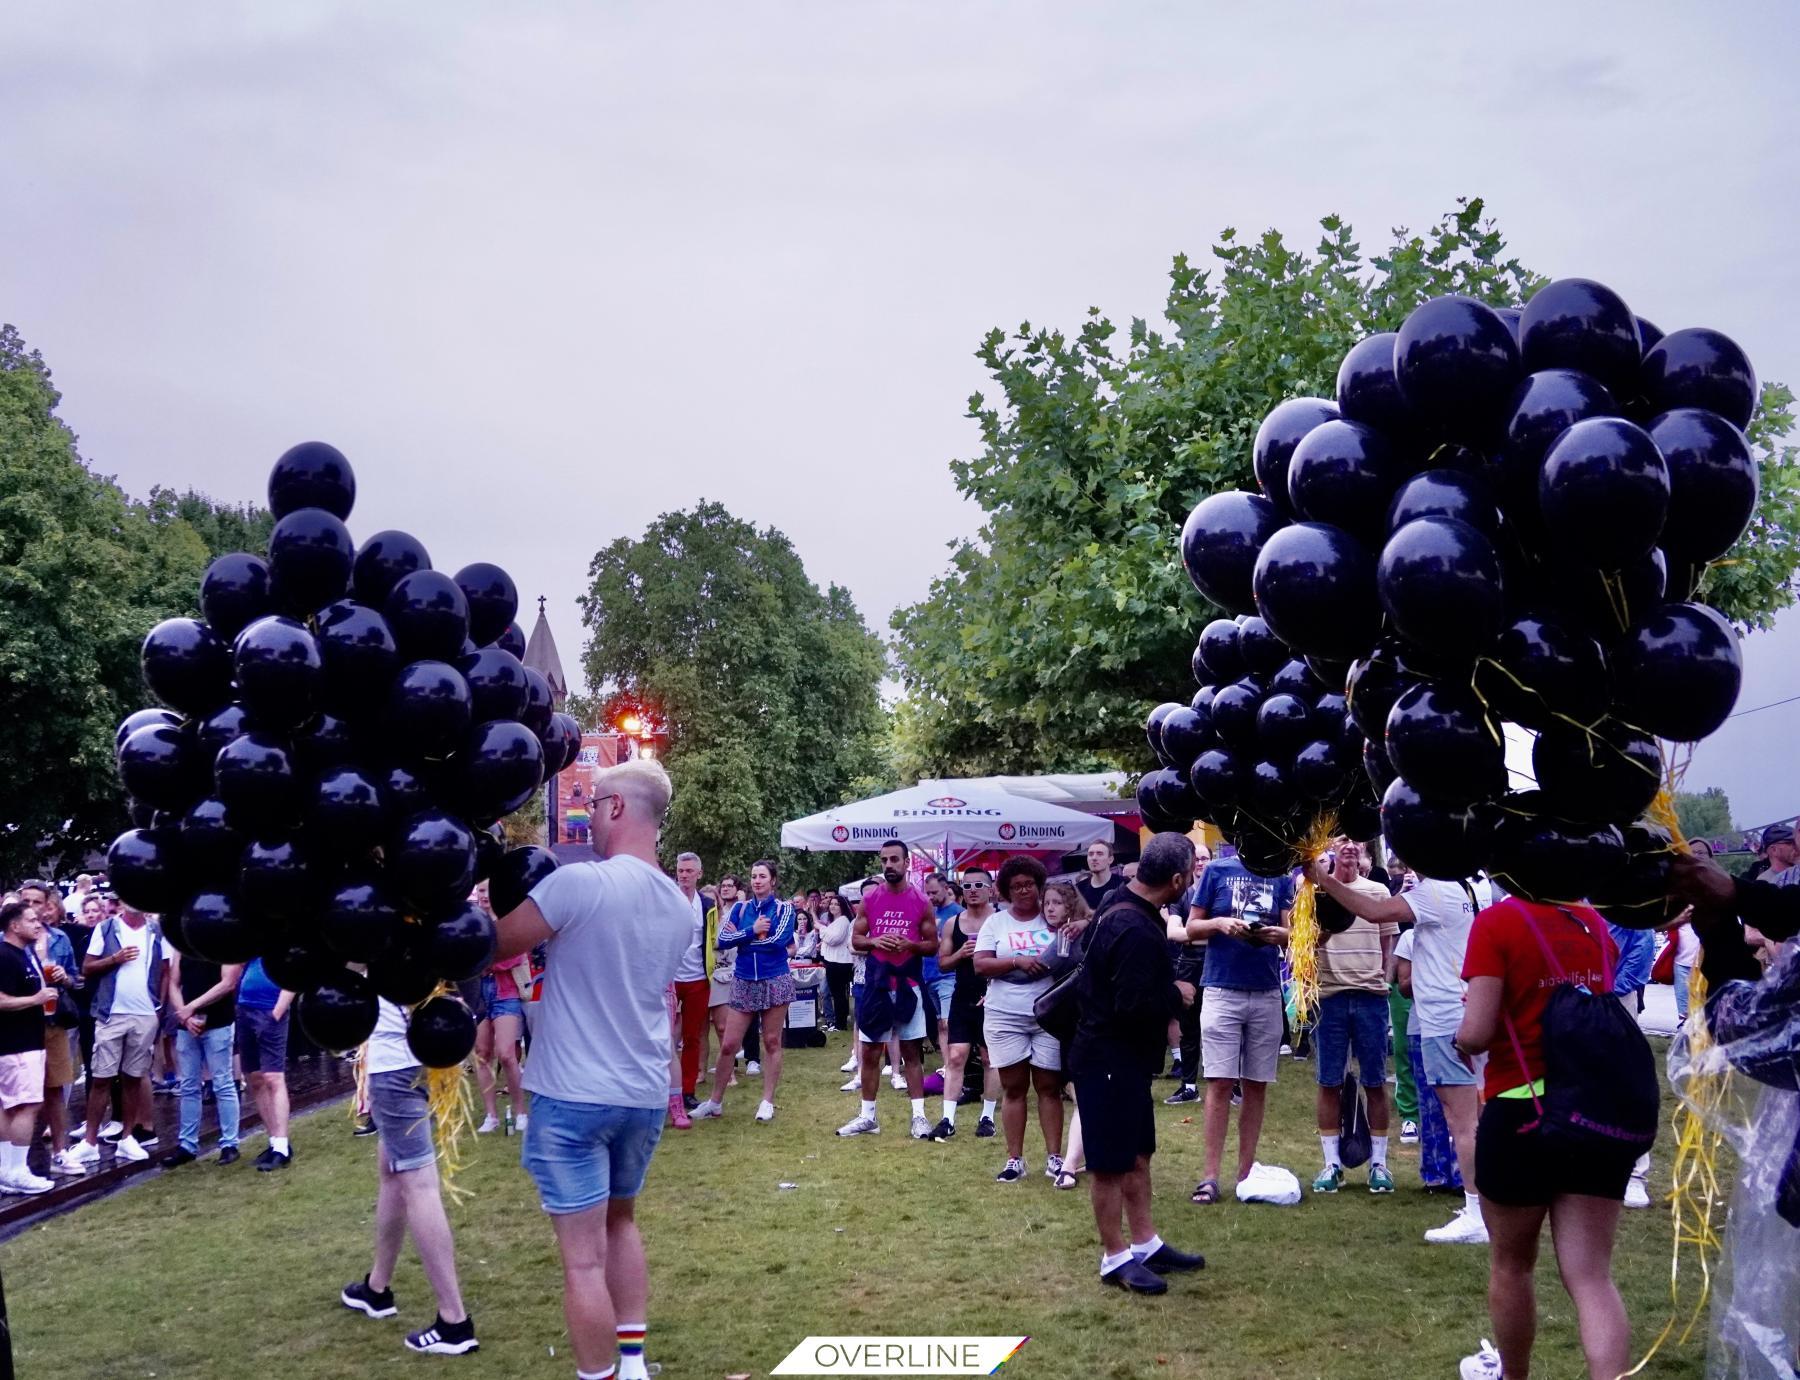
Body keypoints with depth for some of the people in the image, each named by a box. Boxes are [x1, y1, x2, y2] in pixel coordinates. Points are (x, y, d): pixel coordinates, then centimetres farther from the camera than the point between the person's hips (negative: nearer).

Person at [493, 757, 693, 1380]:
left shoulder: (580, 883, -17)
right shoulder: (683, 907, 5)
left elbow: (494, 944, -9)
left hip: (574, 1096, -7)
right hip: (646, 1095, 7)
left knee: (584, 1258, 0)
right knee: (621, 1223, 25)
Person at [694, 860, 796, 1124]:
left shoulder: (784, 908, -1)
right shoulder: (740, 908, 6)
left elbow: (778, 940, -17)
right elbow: (723, 940, -5)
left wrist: (741, 937, -9)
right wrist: (753, 930, -15)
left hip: (775, 981, -2)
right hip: (744, 983, 2)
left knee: (772, 1042, 4)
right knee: (728, 1045, 1)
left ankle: (767, 1101, 14)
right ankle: (715, 1102, 13)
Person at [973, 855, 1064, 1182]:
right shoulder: (995, 922, 6)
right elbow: (980, 965, -3)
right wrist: (1018, 962, -17)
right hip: (1005, 1017, 1)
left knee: (1049, 1086, 3)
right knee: (1013, 1087, 5)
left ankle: (1054, 1158, 8)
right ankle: (1014, 1159, 11)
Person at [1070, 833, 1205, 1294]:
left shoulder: (1120, 909, 6)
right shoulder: (1137, 931, -27)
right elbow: (1136, 1007, -30)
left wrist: (1165, 999, 10)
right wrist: (1176, 996, -13)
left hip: (1125, 1056, 11)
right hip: (1110, 1060, -11)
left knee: (1137, 1153, 18)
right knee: (1111, 1163, 2)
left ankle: (1145, 1243, 28)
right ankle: (1116, 1258, 12)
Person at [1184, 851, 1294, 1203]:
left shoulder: (1281, 878, 7)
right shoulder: (1218, 870, 2)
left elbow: (1293, 931, 2)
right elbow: (1191, 928, 3)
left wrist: (1279, 934, -20)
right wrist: (1219, 924, -16)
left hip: (1266, 992, 2)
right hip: (1222, 988, -2)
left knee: (1256, 1085, 6)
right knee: (1220, 1083, -5)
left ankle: (1246, 1173, 14)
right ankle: (1211, 1176, -2)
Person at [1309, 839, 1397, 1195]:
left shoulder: (1378, 892, 8)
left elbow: (1387, 945, 15)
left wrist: (1379, 980, 10)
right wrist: (1321, 933, -21)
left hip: (1371, 995, 1)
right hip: (1330, 994, -1)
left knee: (1375, 1082, 4)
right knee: (1329, 1082, 3)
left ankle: (1378, 1161, 14)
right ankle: (1332, 1163, 11)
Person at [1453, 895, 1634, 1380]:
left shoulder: (1498, 922, -12)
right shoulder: (1595, 924, 7)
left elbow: (1475, 1034, -16)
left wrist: (1460, 1041, 5)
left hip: (1523, 1113, -4)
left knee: (1511, 1263, 17)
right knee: (1591, 1274, 3)